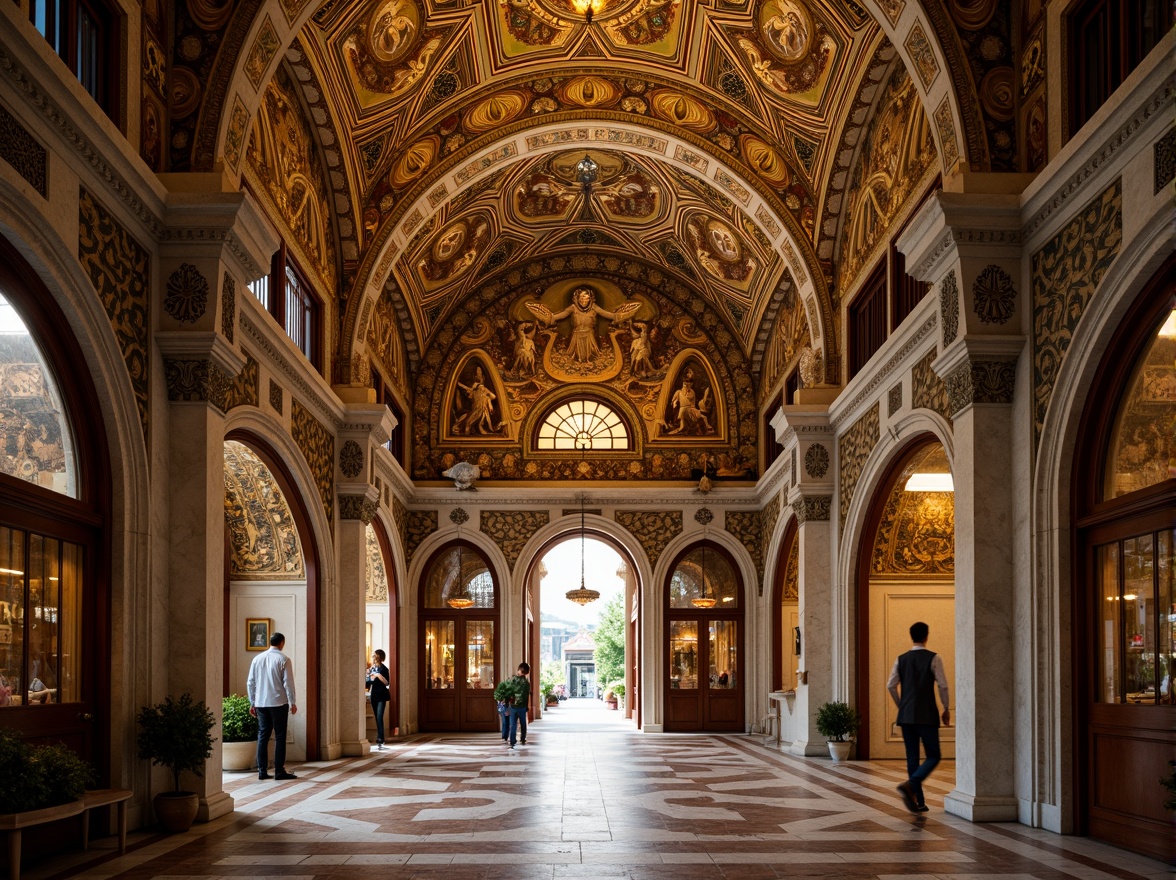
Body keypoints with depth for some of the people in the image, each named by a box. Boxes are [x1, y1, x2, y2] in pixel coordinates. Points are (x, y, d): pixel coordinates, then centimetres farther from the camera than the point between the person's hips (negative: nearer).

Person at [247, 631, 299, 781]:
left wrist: (252, 703, 16)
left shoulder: (257, 659, 7)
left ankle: (262, 771, 8)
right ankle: (279, 771, 0)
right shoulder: (283, 659, -7)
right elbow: (288, 683, -9)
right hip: (278, 703, -4)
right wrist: (292, 702, -1)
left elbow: (250, 682, 9)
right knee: (280, 737, 1)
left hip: (261, 703, 4)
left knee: (262, 736, 9)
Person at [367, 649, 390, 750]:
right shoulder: (371, 669, 12)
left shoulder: (383, 669, -6)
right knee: (377, 718, 8)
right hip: (373, 696, 6)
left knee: (379, 717, -15)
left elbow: (386, 683, -13)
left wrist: (379, 675, -25)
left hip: (381, 696, -6)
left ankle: (380, 741, -20)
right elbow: (369, 682, 17)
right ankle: (380, 740, 12)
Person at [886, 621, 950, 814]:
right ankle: (910, 785, -20)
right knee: (933, 757, 3)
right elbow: (942, 685, -9)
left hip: (906, 716, 5)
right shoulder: (933, 658, -6)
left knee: (912, 758, 10)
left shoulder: (901, 659, 6)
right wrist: (946, 709, 4)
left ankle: (918, 801, 9)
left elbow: (891, 686, 5)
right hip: (927, 715, -5)